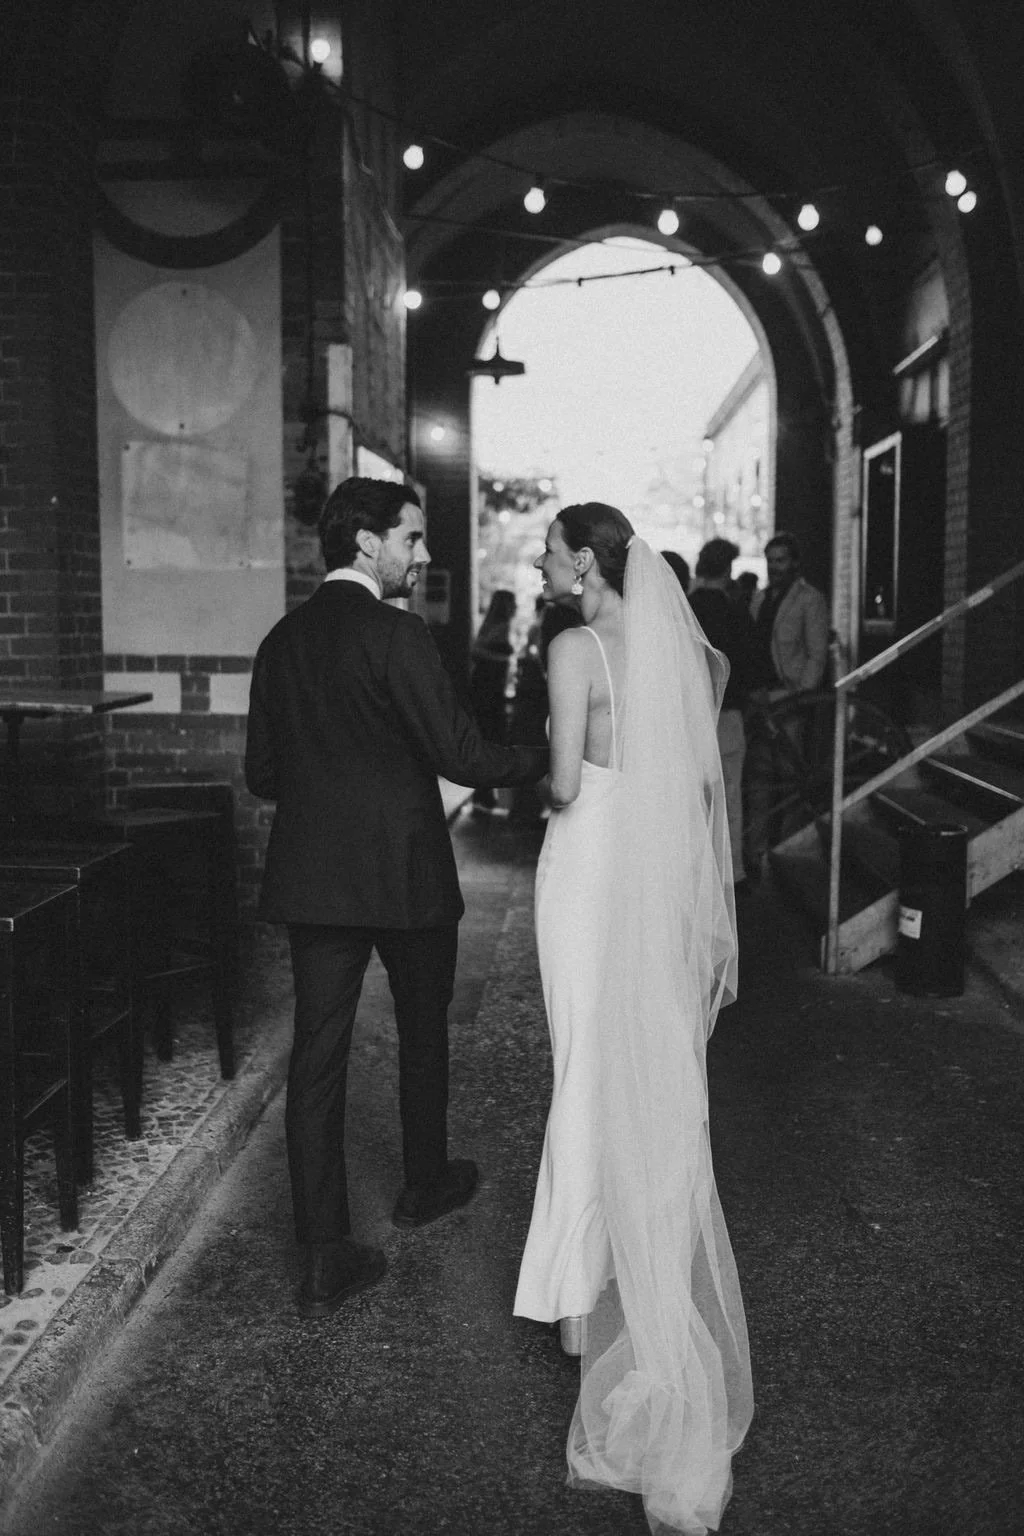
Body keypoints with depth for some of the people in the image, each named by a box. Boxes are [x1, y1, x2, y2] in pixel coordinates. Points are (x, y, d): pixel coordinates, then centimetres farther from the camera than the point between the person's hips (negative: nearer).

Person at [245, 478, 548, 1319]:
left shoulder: (282, 639, 6)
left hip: (312, 873, 5)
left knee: (318, 1052, 5)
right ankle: (425, 1183, 39)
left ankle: (325, 1255, 8)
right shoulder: (396, 634, -14)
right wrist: (546, 757, -2)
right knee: (423, 1031, 18)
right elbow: (461, 755, -18)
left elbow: (261, 773, 9)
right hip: (404, 870, -5)